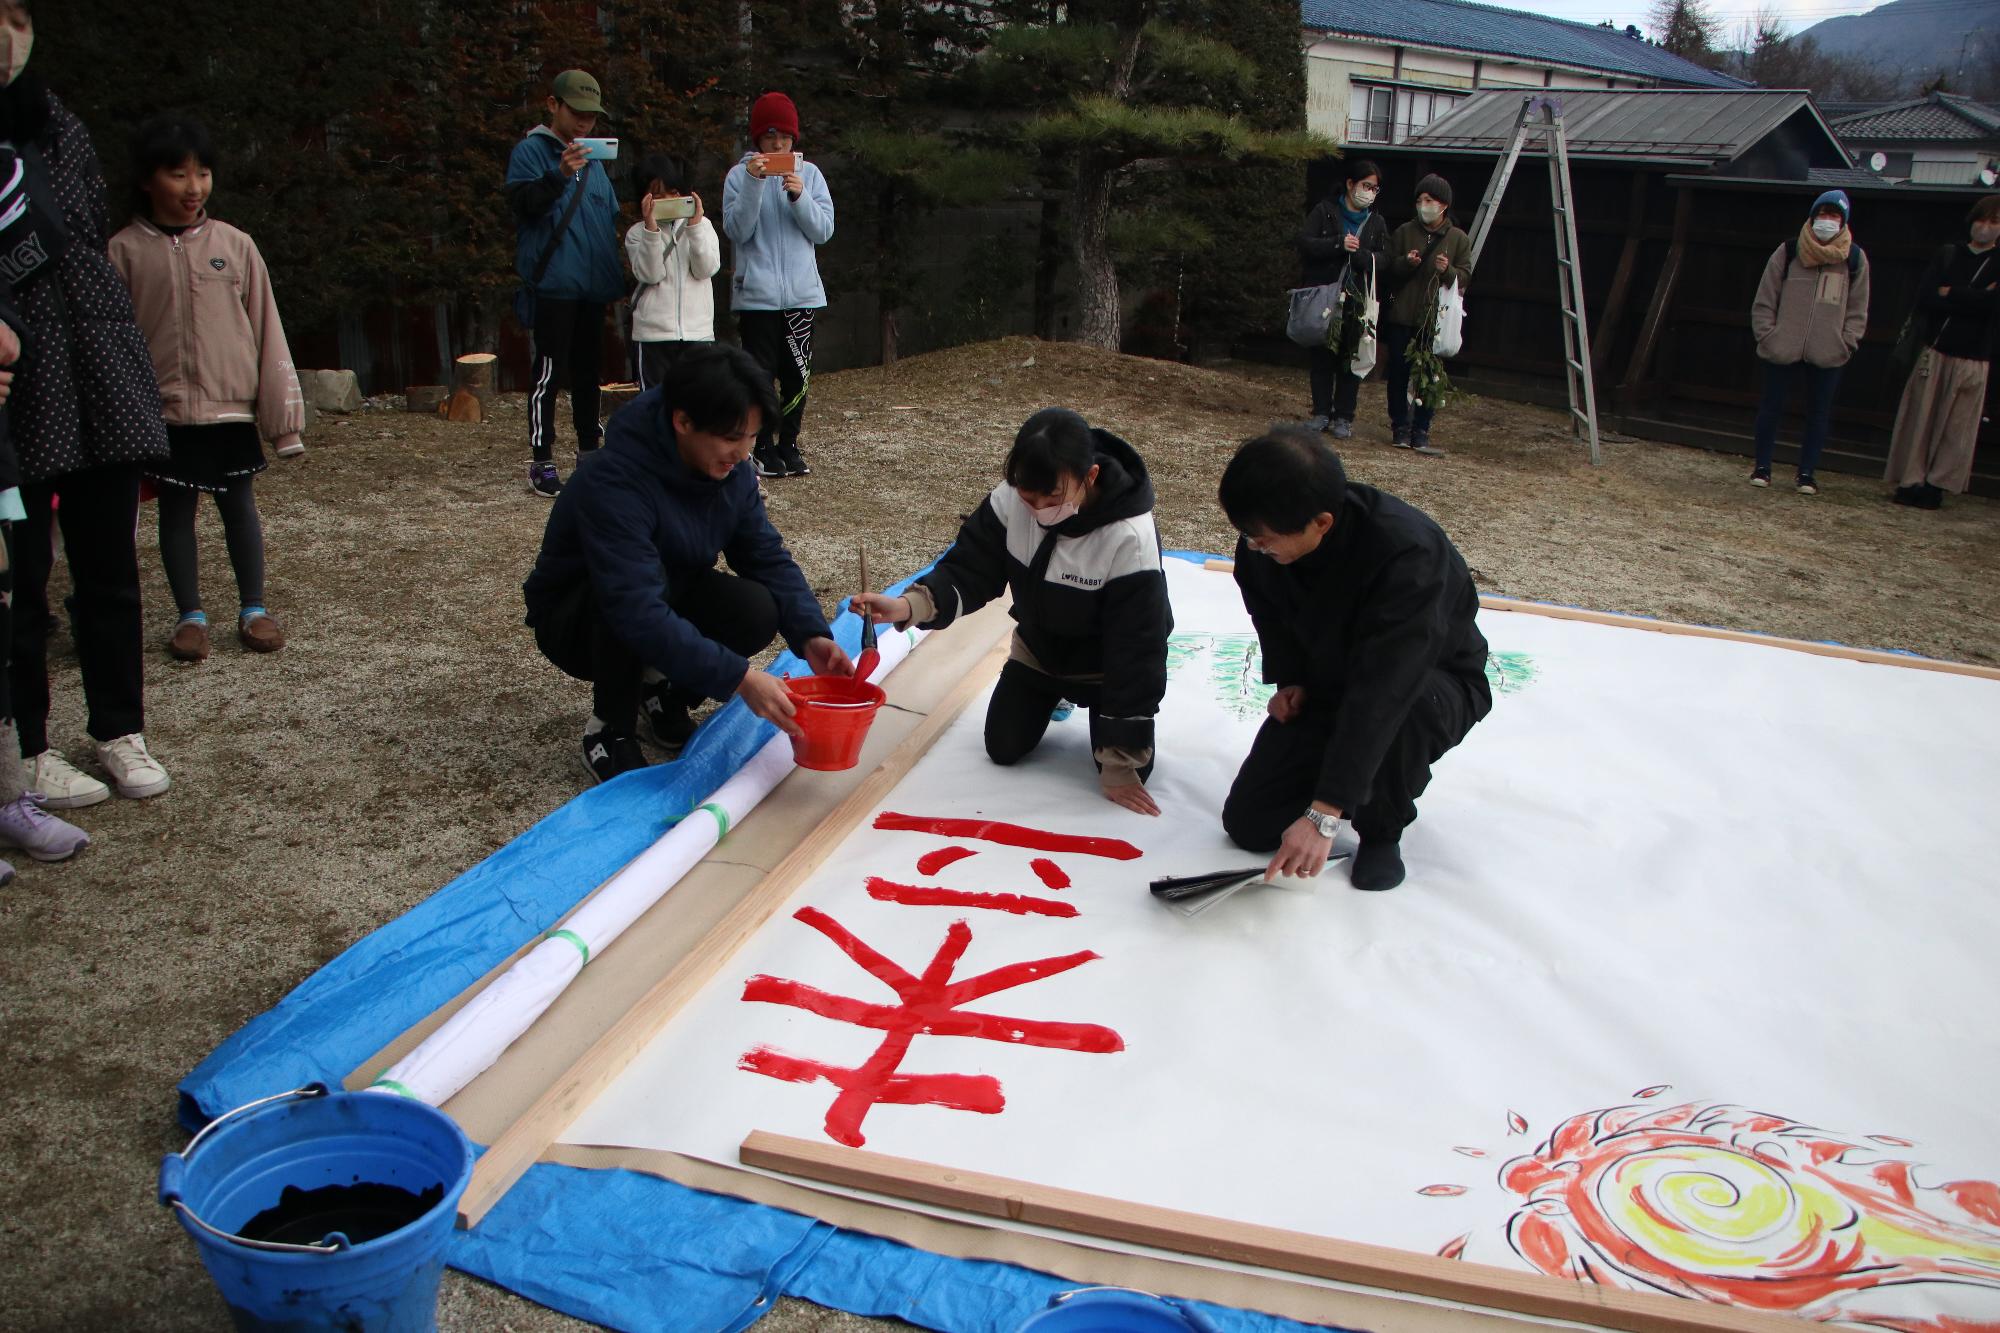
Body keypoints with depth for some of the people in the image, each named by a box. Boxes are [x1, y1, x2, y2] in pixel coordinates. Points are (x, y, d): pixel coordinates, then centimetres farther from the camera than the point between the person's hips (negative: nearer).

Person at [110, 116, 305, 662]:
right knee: (176, 512, 9)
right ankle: (190, 615, 20)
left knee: (239, 507, 9)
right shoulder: (125, 251, -1)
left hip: (233, 407, 0)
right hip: (165, 411, 0)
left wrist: (282, 413, 0)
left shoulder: (235, 245, 0)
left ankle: (254, 608, 21)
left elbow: (266, 332, 2)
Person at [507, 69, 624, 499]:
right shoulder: (531, 151, -2)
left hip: (593, 285, 7)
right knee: (550, 370, -7)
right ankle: (542, 461, -4)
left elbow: (610, 216, 23)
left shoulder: (593, 159, 18)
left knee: (588, 369, 13)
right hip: (552, 282, -6)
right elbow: (521, 202, -16)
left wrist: (615, 271, 14)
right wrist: (559, 175, -32)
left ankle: (590, 451, 23)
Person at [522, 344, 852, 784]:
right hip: (575, 617, -5)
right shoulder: (614, 482, -35)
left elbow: (768, 558, -9)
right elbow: (639, 613, -43)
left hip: (668, 600, 6)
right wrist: (738, 678, -48)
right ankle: (609, 731, -15)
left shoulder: (731, 468, -12)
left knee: (757, 611, -23)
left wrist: (811, 636, -26)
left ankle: (664, 690, 6)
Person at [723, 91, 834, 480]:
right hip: (756, 294, -2)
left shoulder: (809, 173, 7)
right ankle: (765, 448, 10)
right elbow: (737, 230, -8)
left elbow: (824, 230, 1)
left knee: (798, 375, 4)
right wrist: (754, 183, -18)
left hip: (802, 292, 2)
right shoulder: (739, 175, 2)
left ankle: (789, 444, 15)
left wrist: (800, 196, -15)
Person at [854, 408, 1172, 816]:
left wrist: (1121, 764, -28)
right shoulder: (1010, 500, -26)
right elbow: (968, 572, -18)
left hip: (1105, 666, -4)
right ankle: (1053, 696, 33)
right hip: (1037, 650, 4)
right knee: (1003, 749, 2)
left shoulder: (1129, 539, -37)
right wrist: (908, 606, -42)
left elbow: (1137, 652, -31)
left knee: (1129, 772, -10)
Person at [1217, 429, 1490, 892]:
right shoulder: (1263, 544, -19)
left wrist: (1324, 815, -48)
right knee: (1248, 823, -9)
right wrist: (1288, 680, -10)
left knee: (1405, 708, -42)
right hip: (1327, 681, 5)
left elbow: (1382, 692, -44)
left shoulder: (1408, 552, -38)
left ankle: (1382, 832, -11)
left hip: (1433, 682, -4)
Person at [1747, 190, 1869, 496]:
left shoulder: (1855, 259, 4)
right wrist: (1767, 336, -5)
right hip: (1783, 351, -1)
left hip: (1828, 355, 1)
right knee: (1771, 408, 5)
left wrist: (1846, 343, -2)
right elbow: (1764, 301, 3)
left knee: (1818, 413, 5)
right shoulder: (1788, 252, 1)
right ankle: (1762, 466, 17)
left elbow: (1858, 309, 8)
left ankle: (1807, 472, 15)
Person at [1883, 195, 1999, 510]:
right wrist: (1972, 299, -10)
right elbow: (1925, 297, -2)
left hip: (1972, 358, -1)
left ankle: (1937, 485, 2)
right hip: (1934, 351, 2)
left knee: (1956, 426, -2)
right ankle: (1912, 481, 4)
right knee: (1920, 417, -1)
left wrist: (1950, 294, -6)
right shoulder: (1948, 255, 12)